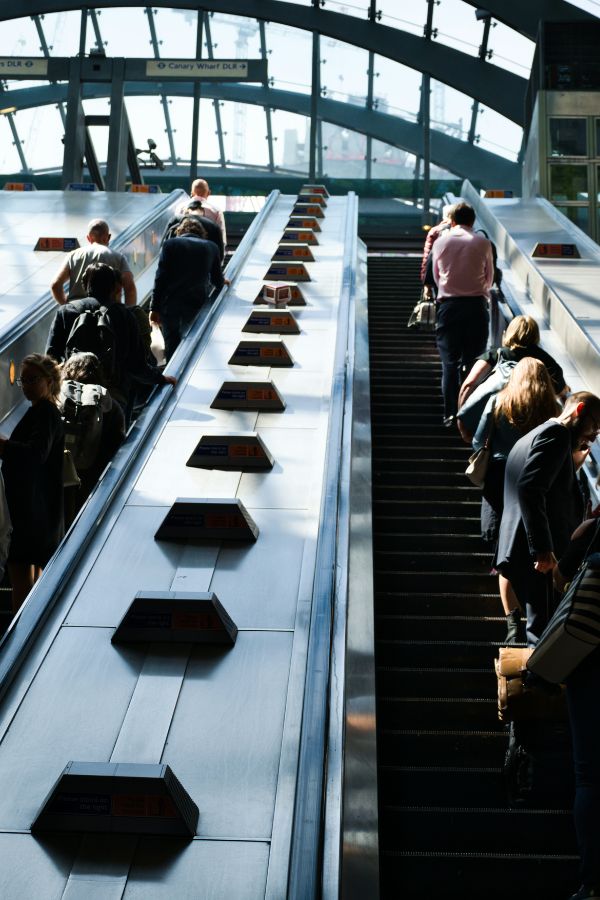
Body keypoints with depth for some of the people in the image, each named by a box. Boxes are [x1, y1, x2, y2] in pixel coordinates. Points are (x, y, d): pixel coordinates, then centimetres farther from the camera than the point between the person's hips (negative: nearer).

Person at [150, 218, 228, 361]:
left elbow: (160, 278, -3)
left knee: (171, 345, 7)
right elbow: (218, 280, 16)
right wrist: (222, 282, 41)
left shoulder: (170, 244, 4)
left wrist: (154, 308, -2)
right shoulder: (211, 247, 9)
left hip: (170, 303, -1)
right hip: (197, 302, 1)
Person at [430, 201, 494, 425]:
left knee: (449, 362, 4)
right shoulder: (482, 243, 1)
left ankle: (450, 413, 1)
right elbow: (489, 277, 9)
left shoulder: (440, 242, 4)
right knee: (474, 361, 4)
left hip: (448, 305, 1)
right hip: (476, 305, 0)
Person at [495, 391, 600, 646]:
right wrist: (542, 549, -25)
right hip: (542, 558, -10)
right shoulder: (556, 433, -6)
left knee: (541, 633, 13)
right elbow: (530, 488, -21)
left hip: (522, 554, 10)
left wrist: (572, 464, 23)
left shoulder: (530, 438, 27)